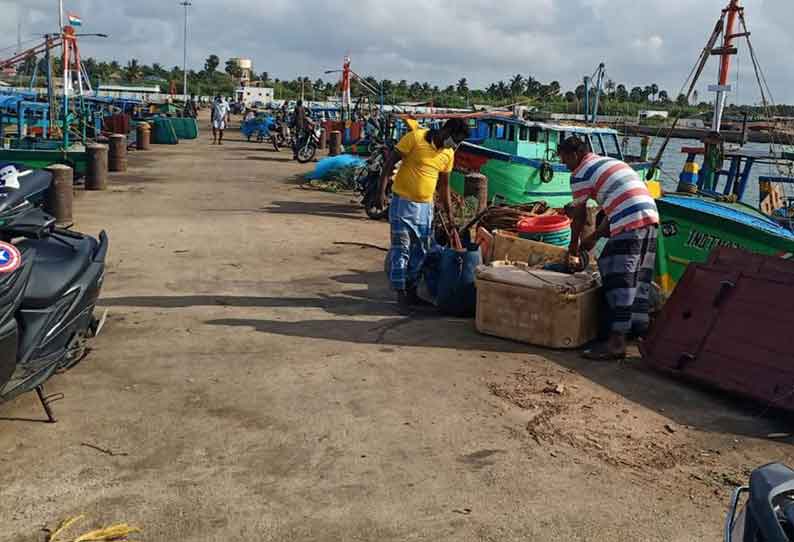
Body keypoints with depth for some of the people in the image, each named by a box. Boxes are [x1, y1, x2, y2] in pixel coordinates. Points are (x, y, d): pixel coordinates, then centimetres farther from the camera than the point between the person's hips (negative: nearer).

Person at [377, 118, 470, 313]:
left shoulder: (448, 154, 5)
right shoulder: (416, 137, -13)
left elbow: (444, 185, 15)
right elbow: (390, 162, -11)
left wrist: (448, 212, 16)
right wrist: (382, 192, -16)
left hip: (425, 206, 6)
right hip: (403, 202, -6)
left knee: (420, 251, 12)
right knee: (401, 249, -5)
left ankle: (411, 291, 25)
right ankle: (400, 293, 4)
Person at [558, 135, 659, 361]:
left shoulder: (581, 174, 3)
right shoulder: (613, 161, 28)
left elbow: (579, 217, 9)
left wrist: (573, 248, 22)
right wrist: (595, 236, 32)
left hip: (629, 224, -9)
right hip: (651, 217, 9)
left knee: (619, 281, -7)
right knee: (639, 279, 15)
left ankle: (616, 341, -9)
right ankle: (640, 328, 22)